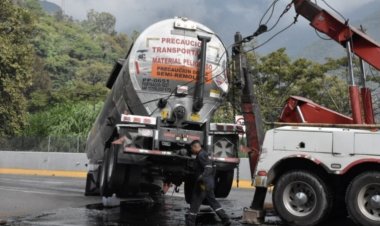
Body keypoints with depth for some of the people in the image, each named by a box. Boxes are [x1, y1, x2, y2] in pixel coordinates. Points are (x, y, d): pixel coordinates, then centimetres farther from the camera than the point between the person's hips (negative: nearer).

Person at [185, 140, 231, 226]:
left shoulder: (201, 155, -14)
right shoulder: (204, 154, 17)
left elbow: (208, 168, -25)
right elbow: (211, 168, 23)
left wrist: (202, 177, -37)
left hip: (203, 183, -10)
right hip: (209, 183, 10)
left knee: (195, 203, -2)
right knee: (213, 201, 13)